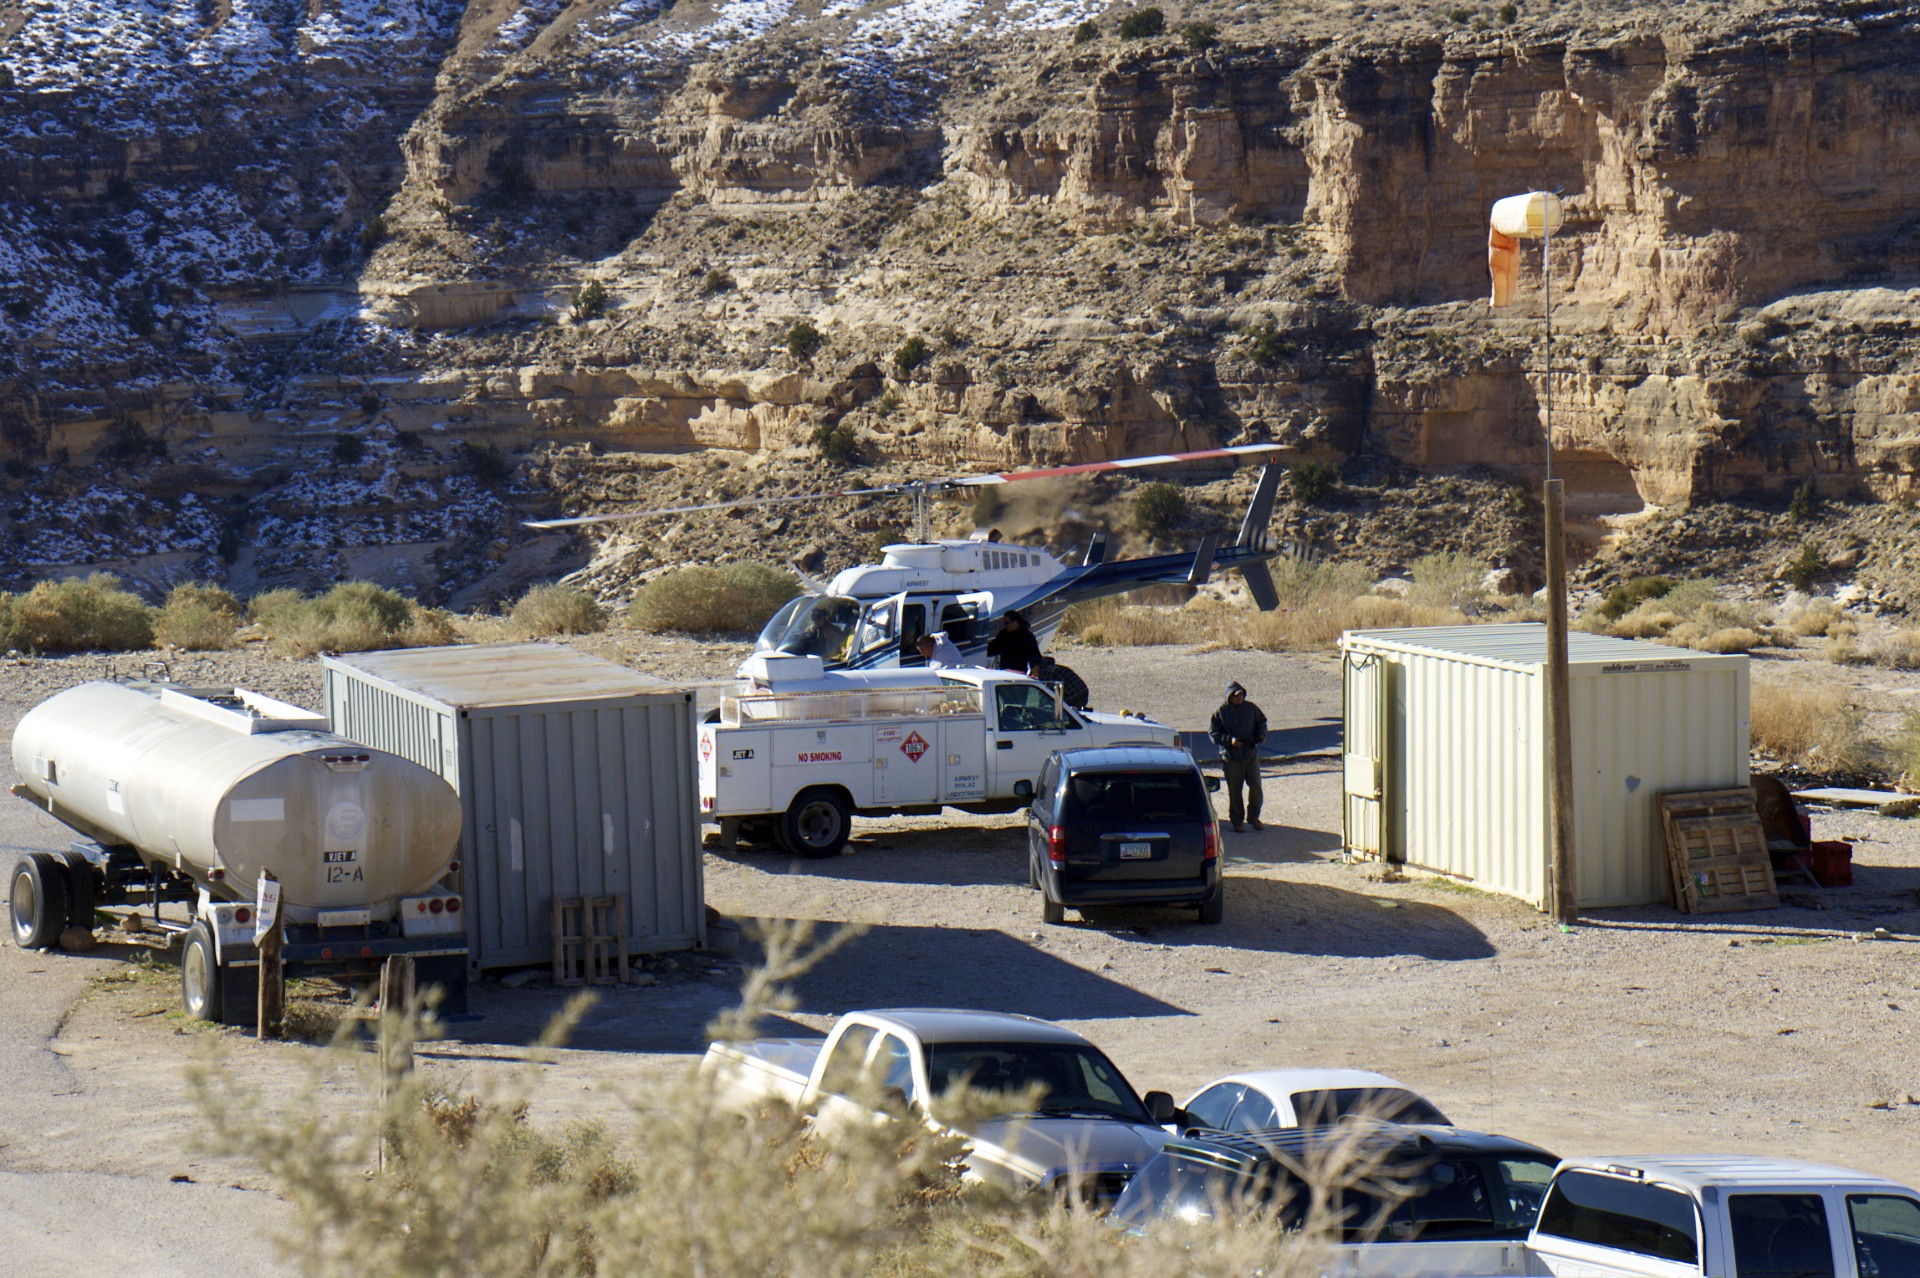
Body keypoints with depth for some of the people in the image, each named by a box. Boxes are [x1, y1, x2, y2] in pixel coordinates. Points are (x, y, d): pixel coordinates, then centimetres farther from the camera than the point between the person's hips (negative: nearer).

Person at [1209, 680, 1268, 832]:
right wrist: (1229, 740, -18)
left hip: (1251, 754, 2)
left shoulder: (1250, 708, 5)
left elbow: (1261, 723, 17)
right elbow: (1213, 733, -4)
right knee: (1234, 790, 3)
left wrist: (1261, 734, -5)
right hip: (1232, 757, -2)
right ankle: (1236, 821, 15)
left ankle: (1253, 817, 16)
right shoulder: (1220, 712, -3)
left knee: (1255, 786, -1)